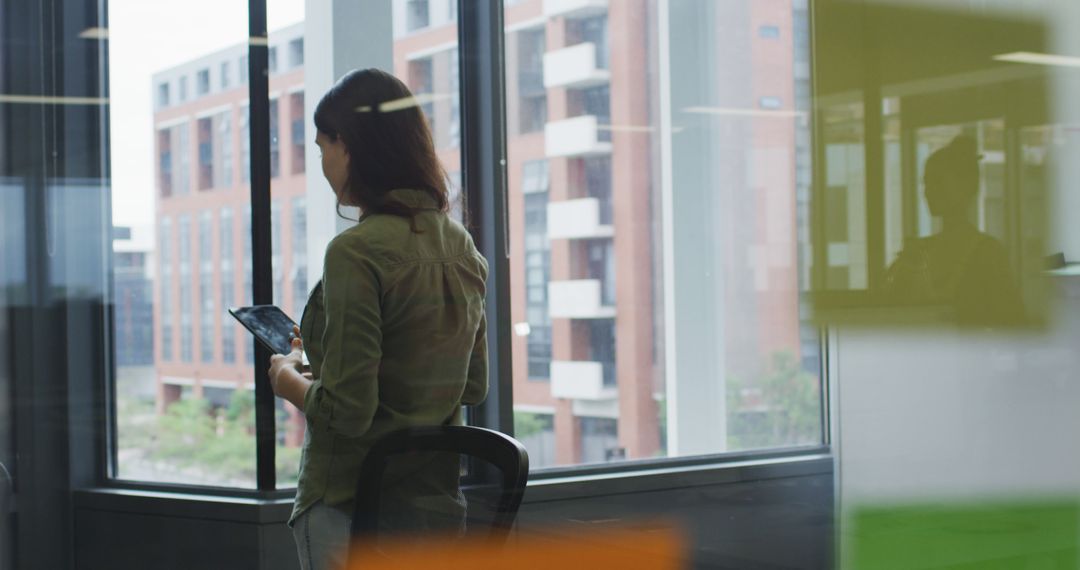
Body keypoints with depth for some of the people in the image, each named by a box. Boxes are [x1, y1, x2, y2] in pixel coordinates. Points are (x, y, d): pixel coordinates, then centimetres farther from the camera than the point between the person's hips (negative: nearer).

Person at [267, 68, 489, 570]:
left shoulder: (356, 252, -17)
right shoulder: (459, 245, 7)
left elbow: (346, 410, -19)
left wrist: (287, 378, 2)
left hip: (352, 508, -8)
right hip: (440, 504, 8)